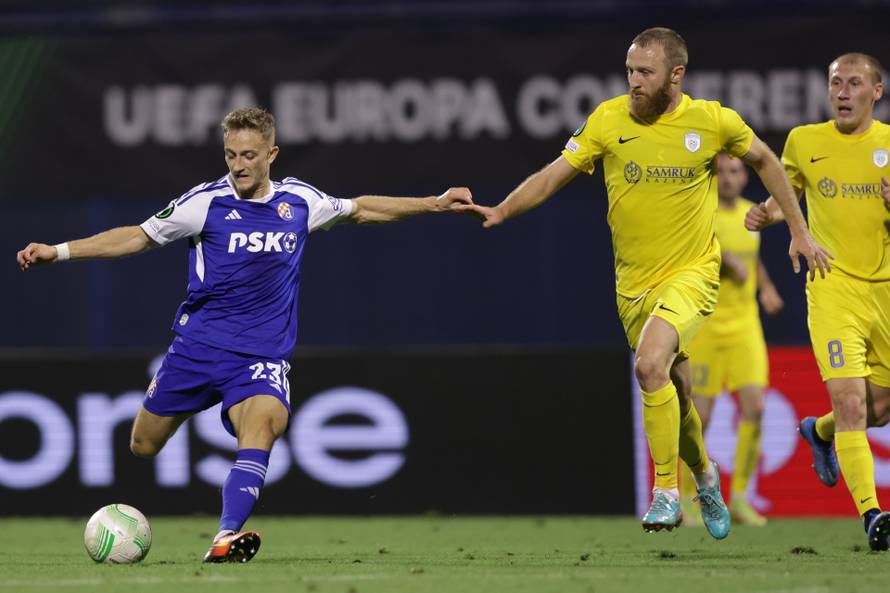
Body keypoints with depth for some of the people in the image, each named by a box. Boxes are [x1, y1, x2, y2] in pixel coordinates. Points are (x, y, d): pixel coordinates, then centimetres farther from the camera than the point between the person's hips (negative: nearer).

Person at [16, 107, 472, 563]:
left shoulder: (299, 200, 2)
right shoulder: (206, 202, -7)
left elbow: (359, 210, 20)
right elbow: (138, 237, 0)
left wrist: (435, 204, 21)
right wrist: (58, 251, -6)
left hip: (263, 353, 0)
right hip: (198, 344, 0)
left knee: (263, 422, -30)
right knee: (143, 446, 6)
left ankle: (226, 540, -41)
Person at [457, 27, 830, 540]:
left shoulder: (713, 121, -7)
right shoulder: (609, 119, -5)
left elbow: (764, 160, 10)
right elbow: (555, 175, -3)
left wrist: (800, 231, 11)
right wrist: (501, 212, -17)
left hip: (692, 273, -3)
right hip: (633, 281, 3)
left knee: (651, 363, -28)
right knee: (675, 394, 12)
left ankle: (666, 494, -18)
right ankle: (705, 475, 42)